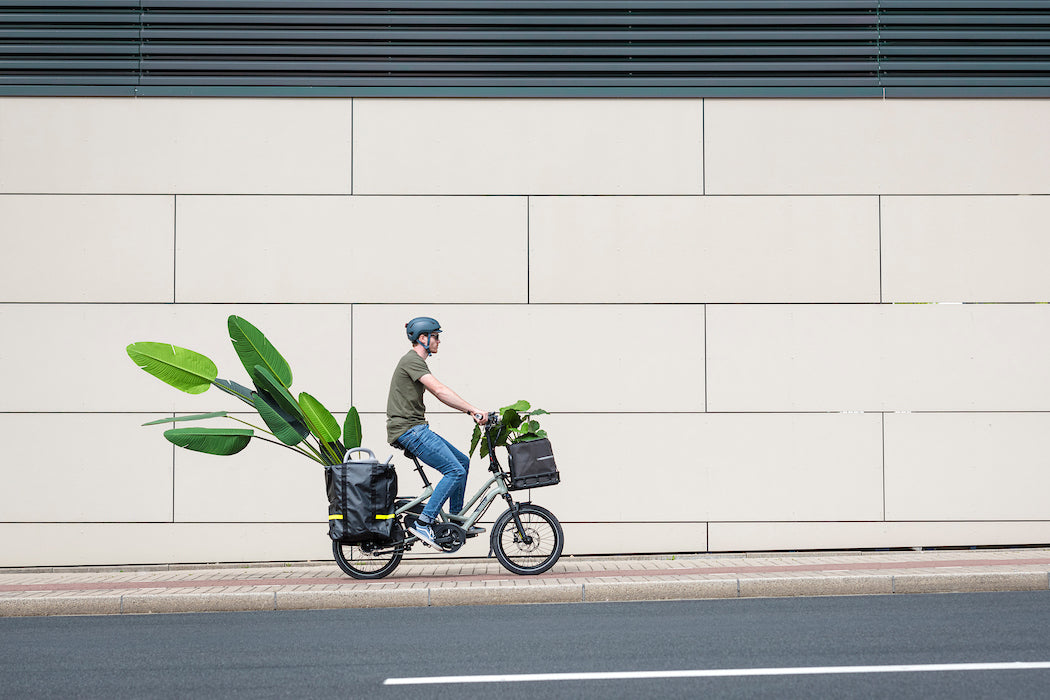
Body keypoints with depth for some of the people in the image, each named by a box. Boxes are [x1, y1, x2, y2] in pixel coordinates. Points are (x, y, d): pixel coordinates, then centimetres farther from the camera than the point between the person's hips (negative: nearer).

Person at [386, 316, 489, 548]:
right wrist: (474, 409, -24)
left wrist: (470, 411, 11)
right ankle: (423, 524, -17)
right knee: (455, 470, -16)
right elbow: (441, 391, -23)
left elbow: (440, 395, 20)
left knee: (462, 461, 13)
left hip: (416, 429, 11)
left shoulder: (416, 361, 20)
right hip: (408, 430, -11)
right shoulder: (412, 360, -13)